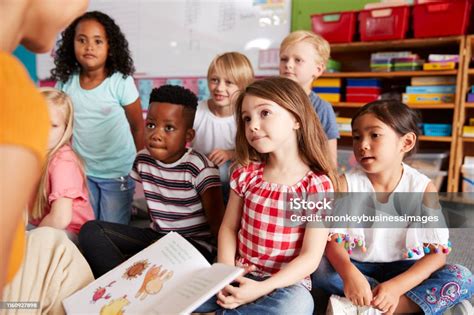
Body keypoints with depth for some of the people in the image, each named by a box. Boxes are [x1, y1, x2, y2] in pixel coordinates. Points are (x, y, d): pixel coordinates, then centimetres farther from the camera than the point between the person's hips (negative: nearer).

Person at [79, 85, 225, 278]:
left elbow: (218, 222, -17)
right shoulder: (143, 160, 1)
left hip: (195, 243, -6)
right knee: (91, 230, -9)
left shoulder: (200, 168, -16)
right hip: (156, 236, 6)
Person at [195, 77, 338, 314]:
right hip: (239, 275, 2)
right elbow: (228, 227, 5)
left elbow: (310, 257, -13)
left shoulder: (317, 185, -12)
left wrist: (262, 288, -23)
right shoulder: (246, 174, -1)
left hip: (286, 282, -2)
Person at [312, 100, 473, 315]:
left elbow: (437, 253, -14)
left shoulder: (423, 188, -12)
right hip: (357, 266, 1)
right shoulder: (347, 184, -12)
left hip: (404, 269, 0)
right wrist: (349, 273, -37)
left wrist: (396, 286, -30)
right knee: (319, 268, -28)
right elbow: (334, 241, -16)